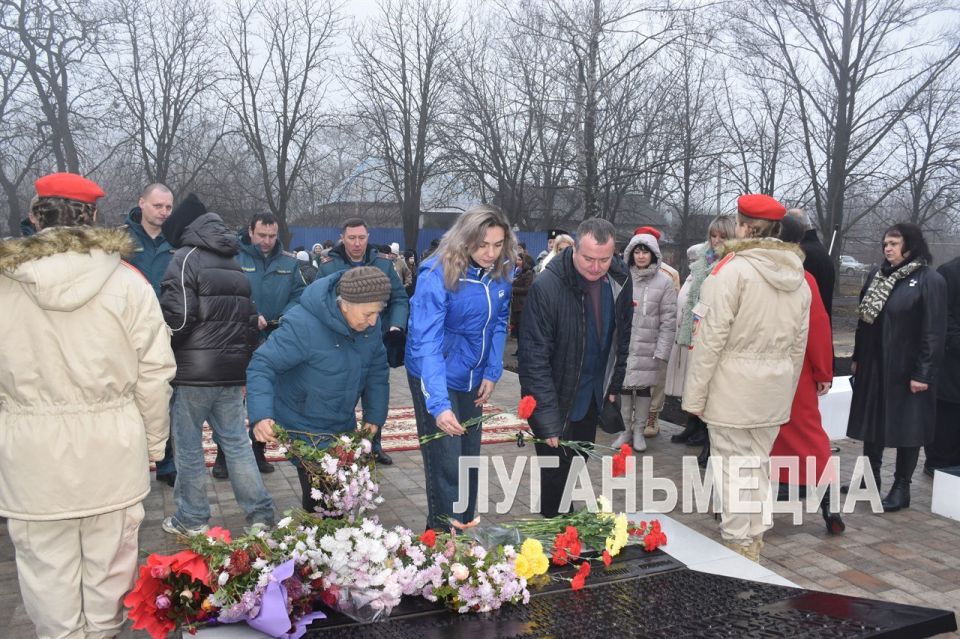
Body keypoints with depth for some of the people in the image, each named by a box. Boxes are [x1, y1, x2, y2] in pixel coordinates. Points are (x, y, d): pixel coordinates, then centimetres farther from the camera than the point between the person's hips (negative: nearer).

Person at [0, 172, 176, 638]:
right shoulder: (126, 281, -6)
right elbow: (153, 374, -5)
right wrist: (154, 441, 7)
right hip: (112, 449, 0)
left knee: (48, 567, 13)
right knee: (108, 564, 15)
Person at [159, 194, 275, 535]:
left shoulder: (187, 257, -8)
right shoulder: (235, 264, 16)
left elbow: (178, 315, -17)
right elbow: (251, 319, 18)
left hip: (194, 371, -6)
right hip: (232, 371, 7)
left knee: (189, 444, 7)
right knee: (237, 441, 11)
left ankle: (192, 519, 17)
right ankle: (261, 514, 12)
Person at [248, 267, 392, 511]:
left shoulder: (369, 322, -10)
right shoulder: (304, 325, -30)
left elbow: (377, 370, 2)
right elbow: (262, 365, -28)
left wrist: (375, 416, -3)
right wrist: (261, 415, -41)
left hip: (344, 427, 6)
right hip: (303, 428, -6)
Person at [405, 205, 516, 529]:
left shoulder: (501, 272, -7)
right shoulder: (437, 274, -26)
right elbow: (425, 342, -31)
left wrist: (492, 372, -3)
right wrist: (438, 404, -39)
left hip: (472, 379, 6)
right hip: (435, 378, -6)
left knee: (470, 460, 16)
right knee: (447, 466, -5)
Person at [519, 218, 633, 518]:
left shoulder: (620, 282, -6)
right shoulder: (546, 287, -24)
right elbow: (535, 357, -23)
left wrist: (614, 386, 11)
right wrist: (548, 420, -24)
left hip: (592, 397, 6)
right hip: (555, 398, -5)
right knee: (556, 474, 1)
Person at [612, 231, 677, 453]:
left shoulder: (664, 281, -4)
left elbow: (669, 321, -4)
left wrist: (662, 352, -8)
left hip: (648, 348, -1)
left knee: (643, 388, 9)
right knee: (623, 387, 9)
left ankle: (639, 431, 25)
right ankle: (625, 429, 25)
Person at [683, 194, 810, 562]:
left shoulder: (732, 269, -15)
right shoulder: (798, 278, 7)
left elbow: (711, 338, -17)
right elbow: (798, 345, 12)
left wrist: (695, 394, -10)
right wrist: (786, 391, 21)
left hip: (733, 389, -7)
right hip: (774, 392, 7)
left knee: (733, 468, 3)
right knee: (759, 465, 17)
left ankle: (738, 547, 12)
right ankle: (754, 542, 29)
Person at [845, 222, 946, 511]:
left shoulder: (930, 281, -10)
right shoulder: (876, 276, 8)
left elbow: (934, 332, -13)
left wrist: (923, 373, -16)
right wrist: (857, 358, 11)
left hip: (906, 369, -6)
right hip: (874, 366, 6)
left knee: (906, 425, 5)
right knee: (872, 422, 13)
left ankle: (901, 488, 17)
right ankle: (871, 477, 29)